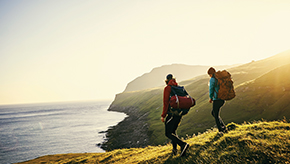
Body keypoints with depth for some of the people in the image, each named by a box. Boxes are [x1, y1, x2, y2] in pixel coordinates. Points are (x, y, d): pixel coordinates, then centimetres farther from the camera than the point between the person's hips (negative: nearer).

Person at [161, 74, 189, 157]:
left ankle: (183, 144, -20)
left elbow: (166, 103, -13)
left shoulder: (167, 88, -8)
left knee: (168, 133, -3)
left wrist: (163, 115, -10)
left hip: (172, 113, -7)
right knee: (173, 131, 22)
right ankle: (174, 149, 17)